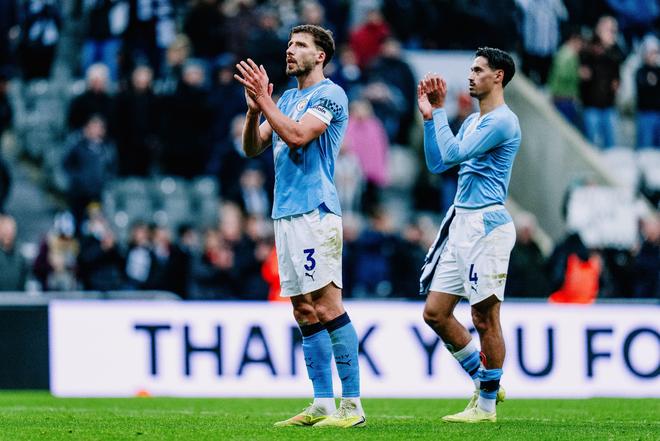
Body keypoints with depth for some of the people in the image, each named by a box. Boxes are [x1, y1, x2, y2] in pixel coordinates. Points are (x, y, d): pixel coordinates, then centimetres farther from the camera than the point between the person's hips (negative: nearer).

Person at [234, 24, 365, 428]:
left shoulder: (329, 95, -6)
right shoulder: (287, 99, 19)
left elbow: (297, 135, -20)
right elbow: (254, 148, 15)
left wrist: (264, 99, -14)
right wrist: (254, 110, -2)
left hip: (315, 212, -9)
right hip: (285, 213, 9)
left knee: (327, 306, -12)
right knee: (305, 312, 7)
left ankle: (353, 404, -11)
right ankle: (323, 405, 9)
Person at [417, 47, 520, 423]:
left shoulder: (502, 121, -11)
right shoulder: (473, 121, 19)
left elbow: (454, 153, -18)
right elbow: (437, 163, 17)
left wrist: (440, 111, -6)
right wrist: (429, 116, 11)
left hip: (486, 225, -10)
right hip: (461, 224, 10)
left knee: (485, 317, -4)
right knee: (435, 312, 8)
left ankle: (487, 405, 3)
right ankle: (484, 380, 20)